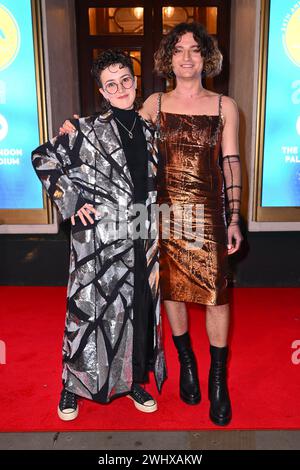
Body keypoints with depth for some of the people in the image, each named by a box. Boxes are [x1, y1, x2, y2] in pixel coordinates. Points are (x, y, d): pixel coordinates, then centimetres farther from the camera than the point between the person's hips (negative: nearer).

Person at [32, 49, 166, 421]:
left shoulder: (146, 131, 11)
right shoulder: (88, 130, -4)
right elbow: (42, 158, -1)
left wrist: (154, 235, 14)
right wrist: (72, 200, -8)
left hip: (140, 239, 5)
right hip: (98, 240, -4)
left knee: (139, 309, 11)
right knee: (90, 309, 5)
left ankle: (134, 380, 32)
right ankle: (72, 385, 26)